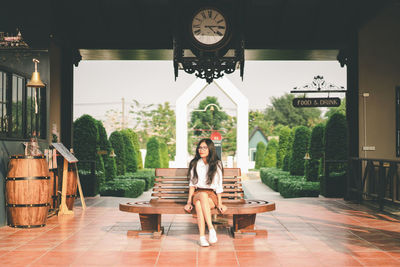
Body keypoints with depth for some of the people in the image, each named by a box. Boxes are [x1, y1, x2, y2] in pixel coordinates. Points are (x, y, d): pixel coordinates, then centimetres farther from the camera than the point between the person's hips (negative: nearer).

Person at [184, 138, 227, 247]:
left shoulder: (216, 165, 8)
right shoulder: (195, 164, 12)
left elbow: (219, 186, 6)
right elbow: (192, 184, 9)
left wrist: (220, 203, -4)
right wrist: (189, 201, -2)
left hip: (211, 195, -1)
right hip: (197, 194, 1)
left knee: (199, 202, -38)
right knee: (202, 195, -39)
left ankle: (202, 237, -45)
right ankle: (211, 229, -47)